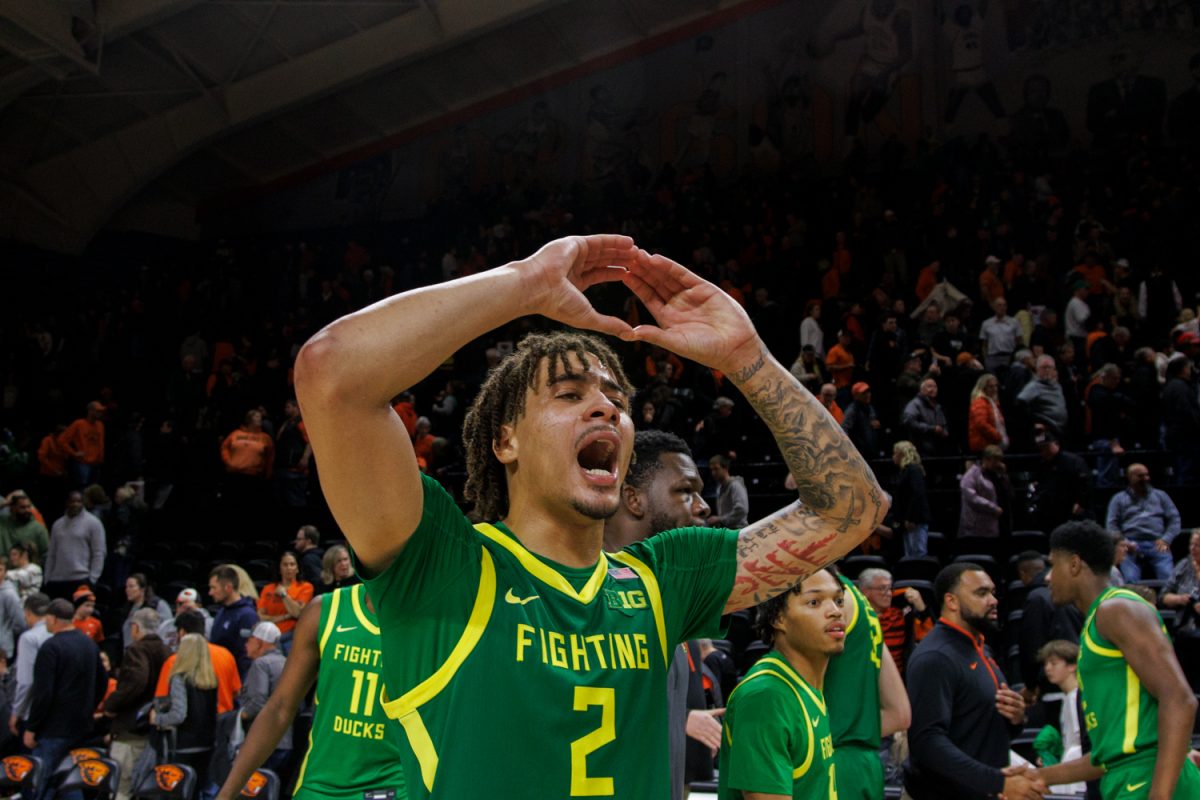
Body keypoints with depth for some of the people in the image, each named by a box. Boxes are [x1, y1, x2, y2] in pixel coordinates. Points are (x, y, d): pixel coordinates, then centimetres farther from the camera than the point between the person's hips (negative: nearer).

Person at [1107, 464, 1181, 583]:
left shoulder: (1161, 495, 22)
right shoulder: (1119, 499, 18)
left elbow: (1174, 519, 14)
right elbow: (1111, 525, 9)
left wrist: (1166, 539, -3)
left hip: (1157, 545, 1)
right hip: (1132, 546, -1)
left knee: (1169, 577, -23)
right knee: (1130, 580, -24)